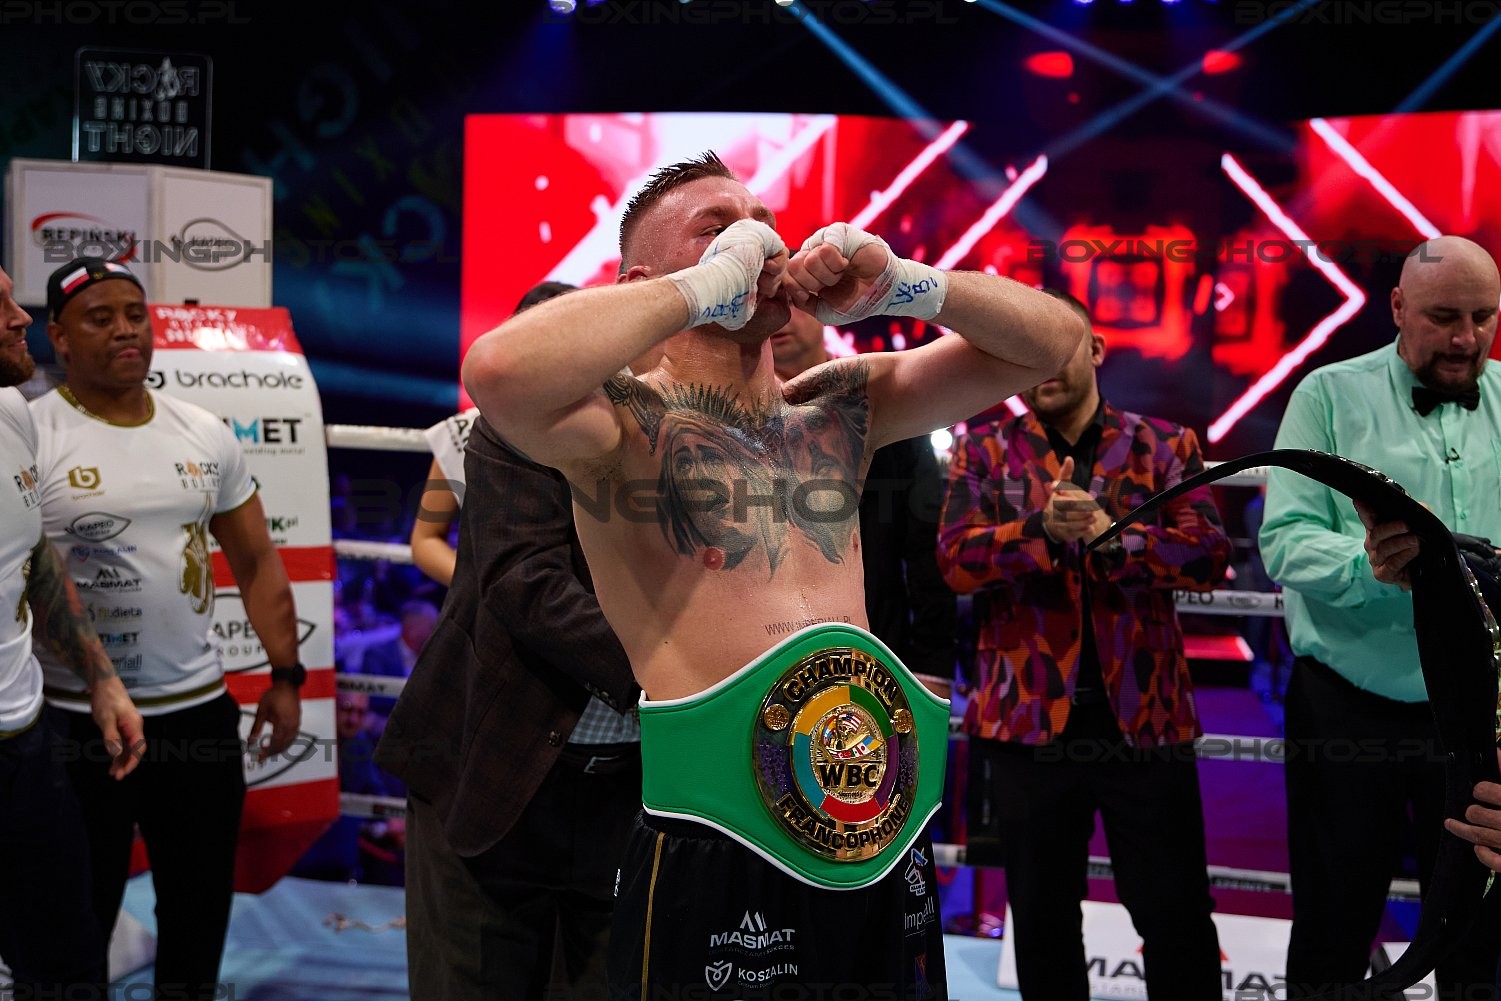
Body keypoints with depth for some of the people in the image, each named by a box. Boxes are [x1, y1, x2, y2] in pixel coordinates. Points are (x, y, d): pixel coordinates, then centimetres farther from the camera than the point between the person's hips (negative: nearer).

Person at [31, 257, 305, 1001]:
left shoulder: (206, 435, 6)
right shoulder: (30, 435, -9)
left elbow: (256, 562, 12)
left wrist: (285, 675, 6)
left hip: (201, 711, 4)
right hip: (78, 721, -4)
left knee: (201, 913, 17)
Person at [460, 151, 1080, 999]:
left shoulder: (838, 407, 11)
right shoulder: (630, 421, -6)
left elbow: (1048, 341, 15)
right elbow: (499, 371, -29)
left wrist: (901, 285, -3)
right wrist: (709, 285, -17)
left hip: (886, 840, 6)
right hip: (718, 859, -6)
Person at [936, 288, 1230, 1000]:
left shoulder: (1164, 446, 5)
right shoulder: (982, 453, 6)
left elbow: (1208, 555, -8)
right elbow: (956, 560, -9)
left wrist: (1107, 532, -21)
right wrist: (1044, 528, -25)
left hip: (1145, 716, 0)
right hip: (1029, 718, 1)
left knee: (1178, 918, 7)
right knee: (1042, 924, 13)